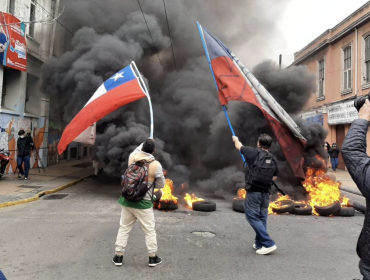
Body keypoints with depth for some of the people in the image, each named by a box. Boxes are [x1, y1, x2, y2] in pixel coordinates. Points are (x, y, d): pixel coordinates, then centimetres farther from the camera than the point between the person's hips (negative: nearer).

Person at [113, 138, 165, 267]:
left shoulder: (132, 157, -2)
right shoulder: (156, 165, -12)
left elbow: (137, 150, 24)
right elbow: (161, 185, -2)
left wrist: (145, 143, 34)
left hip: (127, 200, 4)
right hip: (143, 203, -4)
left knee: (124, 228, 15)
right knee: (149, 231, 10)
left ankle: (118, 256, 24)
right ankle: (153, 258, 21)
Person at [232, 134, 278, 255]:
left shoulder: (254, 153, -8)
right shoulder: (273, 160, 5)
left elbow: (239, 146, 9)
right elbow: (274, 177, 15)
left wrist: (235, 139, 30)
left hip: (253, 192, -6)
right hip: (266, 193, 6)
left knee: (253, 217, -1)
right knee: (261, 218, 14)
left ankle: (268, 243, -4)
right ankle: (259, 244, 22)